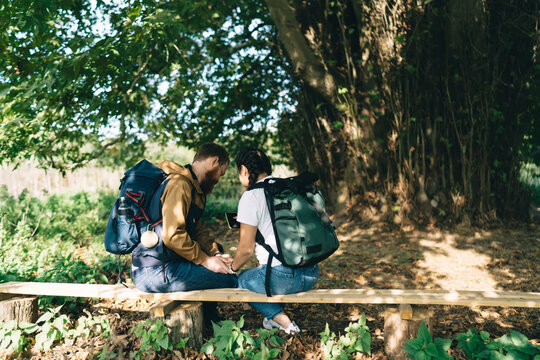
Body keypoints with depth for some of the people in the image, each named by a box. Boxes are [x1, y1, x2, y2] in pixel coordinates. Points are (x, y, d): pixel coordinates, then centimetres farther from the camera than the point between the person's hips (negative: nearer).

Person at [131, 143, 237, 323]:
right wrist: (206, 260, -15)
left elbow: (198, 230, 18)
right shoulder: (179, 185, -16)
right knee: (231, 278, -11)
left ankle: (211, 322, 30)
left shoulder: (192, 187, 18)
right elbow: (172, 236, -24)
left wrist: (215, 254, 3)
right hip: (154, 272, -11)